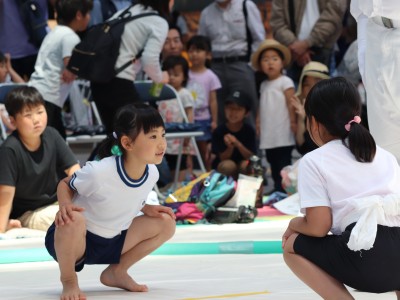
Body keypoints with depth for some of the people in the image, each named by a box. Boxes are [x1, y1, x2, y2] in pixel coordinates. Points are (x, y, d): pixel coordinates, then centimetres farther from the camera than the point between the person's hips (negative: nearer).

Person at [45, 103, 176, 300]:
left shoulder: (151, 174, -9)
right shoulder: (98, 172, -30)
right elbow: (65, 184, -10)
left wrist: (146, 209, -6)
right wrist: (65, 206, -31)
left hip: (111, 243, 7)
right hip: (75, 240, -7)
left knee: (166, 223, -2)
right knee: (73, 220, -41)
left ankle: (116, 271, 12)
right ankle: (68, 280, -13)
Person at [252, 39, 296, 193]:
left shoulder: (285, 82, -4)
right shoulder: (264, 85, 17)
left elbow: (291, 104, -10)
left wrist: (293, 122, -16)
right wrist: (258, 122, 10)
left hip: (283, 136, -7)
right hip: (268, 136, 7)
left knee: (283, 166, -8)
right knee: (274, 168, 10)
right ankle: (277, 191, 14)